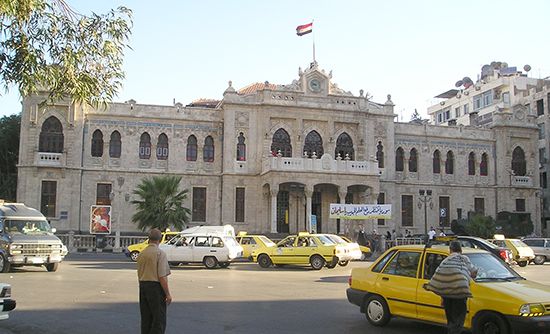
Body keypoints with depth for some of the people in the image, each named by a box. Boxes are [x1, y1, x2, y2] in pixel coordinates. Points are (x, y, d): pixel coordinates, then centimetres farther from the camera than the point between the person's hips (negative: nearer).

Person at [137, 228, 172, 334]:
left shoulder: (141, 253, 8)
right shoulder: (160, 253, -13)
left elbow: (139, 275, 16)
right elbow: (162, 277, -17)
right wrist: (167, 294, -12)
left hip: (142, 286, 7)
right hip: (156, 287, -7)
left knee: (145, 319, 14)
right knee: (159, 320, -2)